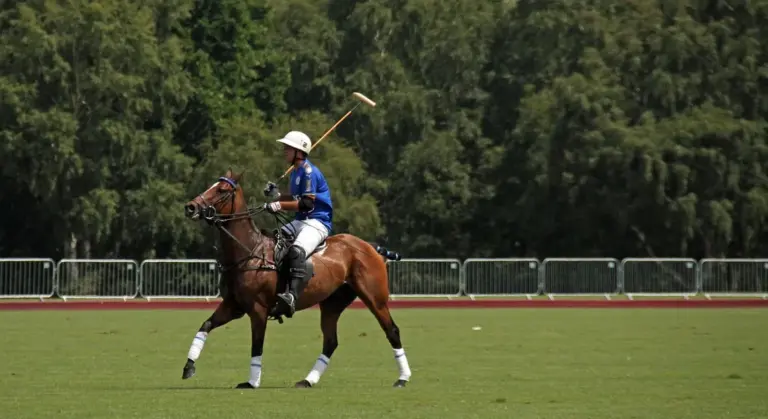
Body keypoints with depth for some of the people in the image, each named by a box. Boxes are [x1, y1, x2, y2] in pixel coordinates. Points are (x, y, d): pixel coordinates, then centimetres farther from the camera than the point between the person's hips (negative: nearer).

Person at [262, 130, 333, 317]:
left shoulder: (309, 172, -12)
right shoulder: (296, 172, 18)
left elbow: (307, 203, -19)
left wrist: (279, 205, -20)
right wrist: (277, 195, 9)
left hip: (318, 222, -11)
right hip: (301, 221, 11)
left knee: (296, 252, -35)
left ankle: (292, 297, -51)